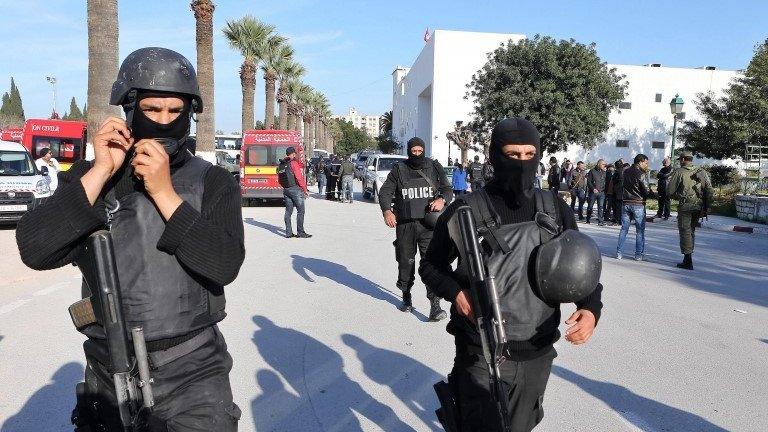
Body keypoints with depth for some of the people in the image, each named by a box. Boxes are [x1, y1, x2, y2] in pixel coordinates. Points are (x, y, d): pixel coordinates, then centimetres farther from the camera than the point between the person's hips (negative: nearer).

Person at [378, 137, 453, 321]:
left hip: (429, 223, -1)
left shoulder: (435, 167, 8)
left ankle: (435, 305, -12)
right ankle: (406, 297, 31)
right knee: (405, 262, 11)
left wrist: (442, 199, -11)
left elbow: (448, 189, 13)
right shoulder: (399, 169, 6)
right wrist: (387, 210, -14)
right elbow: (385, 191, 5)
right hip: (404, 223, 1)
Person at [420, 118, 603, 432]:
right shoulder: (466, 211, -10)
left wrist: (591, 308, -12)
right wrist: (456, 292, -18)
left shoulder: (556, 210, -1)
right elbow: (432, 264, 1)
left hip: (537, 356, 4)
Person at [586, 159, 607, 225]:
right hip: (593, 192, -3)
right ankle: (588, 219, 22)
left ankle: (600, 221, -4)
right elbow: (589, 181, -4)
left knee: (601, 206, -4)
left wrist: (604, 188, 2)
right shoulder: (592, 171, 0)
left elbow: (605, 182, 18)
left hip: (601, 192, 3)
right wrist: (593, 188, -14)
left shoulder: (604, 172, 12)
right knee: (590, 206, 6)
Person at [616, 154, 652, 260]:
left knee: (624, 229, 9)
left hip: (625, 203, 5)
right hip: (638, 204, -5)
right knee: (640, 230, 4)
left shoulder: (625, 172, 7)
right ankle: (639, 255, 6)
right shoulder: (640, 174, -12)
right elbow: (646, 191, -13)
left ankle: (619, 253, 7)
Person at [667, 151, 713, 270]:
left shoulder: (679, 172, -6)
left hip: (685, 206, -5)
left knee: (685, 232, -2)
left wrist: (677, 196, 12)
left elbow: (670, 190, -8)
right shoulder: (702, 172, 9)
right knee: (691, 231, 18)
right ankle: (688, 258, 24)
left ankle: (688, 261, -5)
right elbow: (710, 191, 4)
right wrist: (706, 207, 7)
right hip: (698, 207, 5)